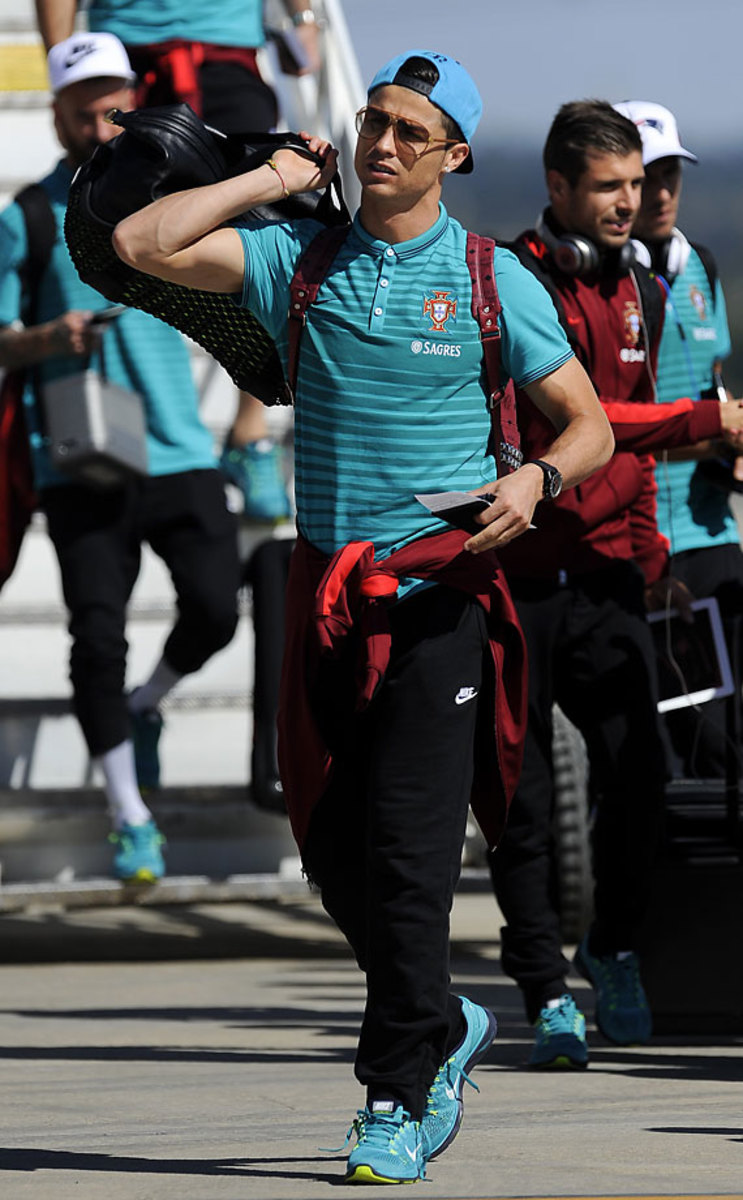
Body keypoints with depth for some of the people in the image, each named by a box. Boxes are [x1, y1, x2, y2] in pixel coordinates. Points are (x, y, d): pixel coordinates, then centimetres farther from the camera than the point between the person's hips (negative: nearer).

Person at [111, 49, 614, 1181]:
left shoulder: (494, 280, 3)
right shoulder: (299, 257, 9)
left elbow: (591, 428, 6)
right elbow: (142, 244, -3)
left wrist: (536, 478, -15)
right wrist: (273, 180, 3)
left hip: (442, 589, -3)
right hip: (328, 590, 3)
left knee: (409, 850, -10)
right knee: (336, 854, 6)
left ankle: (398, 1099, -3)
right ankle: (445, 1027, 29)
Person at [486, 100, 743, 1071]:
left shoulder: (640, 291, 14)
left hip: (607, 572, 5)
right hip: (517, 572, -5)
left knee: (639, 768, -7)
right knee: (525, 792, -3)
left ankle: (614, 945, 16)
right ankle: (547, 991, 5)